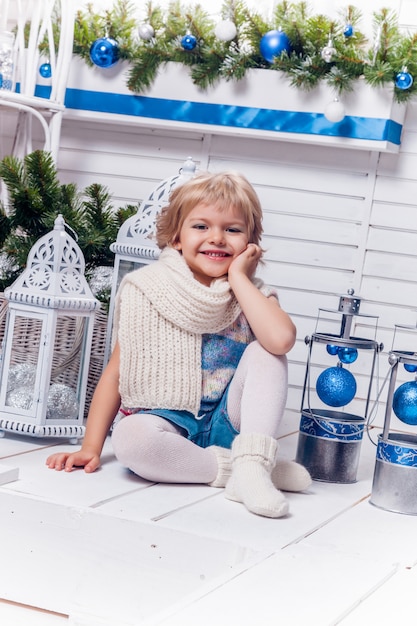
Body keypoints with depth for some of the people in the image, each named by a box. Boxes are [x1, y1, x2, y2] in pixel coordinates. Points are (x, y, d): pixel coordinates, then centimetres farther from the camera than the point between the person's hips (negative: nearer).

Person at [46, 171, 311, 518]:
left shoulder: (253, 295, -1)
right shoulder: (149, 292, -3)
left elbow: (281, 339, -26)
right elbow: (116, 372, 0)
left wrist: (238, 279, -15)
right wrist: (91, 448, -6)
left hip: (226, 424, 2)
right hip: (168, 425, -1)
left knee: (265, 352, -20)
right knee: (129, 436, -35)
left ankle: (252, 464, -30)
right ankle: (231, 468, -21)